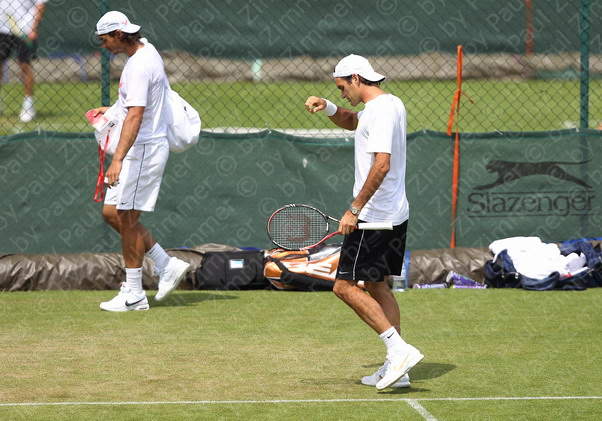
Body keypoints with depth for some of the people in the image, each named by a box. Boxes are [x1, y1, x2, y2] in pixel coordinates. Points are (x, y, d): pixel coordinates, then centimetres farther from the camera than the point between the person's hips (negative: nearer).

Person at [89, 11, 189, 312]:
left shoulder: (139, 66, -21)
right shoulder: (148, 52, 11)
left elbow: (135, 116, -31)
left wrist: (118, 160, -36)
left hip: (143, 150, -10)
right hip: (141, 149, 10)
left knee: (126, 219, -4)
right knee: (112, 213, 13)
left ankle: (134, 294, 4)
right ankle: (167, 266, 16)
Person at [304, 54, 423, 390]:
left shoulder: (380, 111, -18)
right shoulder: (392, 104, 14)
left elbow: (381, 164, -28)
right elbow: (352, 122, 34)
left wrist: (355, 209, -26)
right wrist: (328, 108, 14)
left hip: (374, 216, -10)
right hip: (396, 215, 10)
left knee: (346, 286, -8)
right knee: (377, 286, 15)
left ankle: (399, 349, -15)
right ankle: (397, 369, 12)